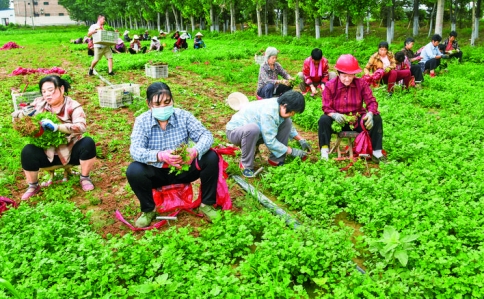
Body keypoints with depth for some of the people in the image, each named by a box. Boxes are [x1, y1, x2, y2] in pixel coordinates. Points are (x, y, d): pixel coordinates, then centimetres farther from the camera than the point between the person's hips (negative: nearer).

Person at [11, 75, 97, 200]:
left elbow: (81, 127, -30)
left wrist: (56, 126, -42)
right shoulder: (39, 103, -2)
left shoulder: (73, 106, -13)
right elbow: (15, 115, 4)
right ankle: (33, 186, 1)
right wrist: (27, 112, -20)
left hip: (71, 151, -2)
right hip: (48, 152, 2)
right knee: (28, 152, -25)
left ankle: (85, 178, -6)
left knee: (88, 143, -30)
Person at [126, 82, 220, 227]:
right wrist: (159, 156, -46)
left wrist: (195, 151, -41)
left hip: (183, 169, 1)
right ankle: (148, 210, -2)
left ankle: (207, 204, -3)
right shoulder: (142, 121, -13)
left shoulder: (183, 116, -10)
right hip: (157, 172, -1)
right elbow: (135, 150, -25)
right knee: (133, 171, -30)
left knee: (211, 158, -22)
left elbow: (206, 135, -17)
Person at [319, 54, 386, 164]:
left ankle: (377, 152, -15)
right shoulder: (330, 86, -9)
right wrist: (335, 115, -34)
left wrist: (370, 113, -31)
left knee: (376, 118, -21)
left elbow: (371, 102, -8)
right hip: (338, 120, -1)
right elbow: (327, 107, -11)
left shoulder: (361, 83, -5)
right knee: (323, 120, -30)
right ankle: (324, 152, -24)